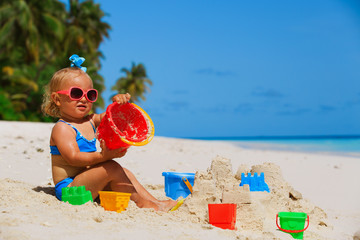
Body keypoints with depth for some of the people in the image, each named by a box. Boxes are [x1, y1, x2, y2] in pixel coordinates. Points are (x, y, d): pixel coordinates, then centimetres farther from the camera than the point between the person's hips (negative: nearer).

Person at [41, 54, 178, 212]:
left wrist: (119, 103, -6)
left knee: (124, 173, 6)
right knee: (112, 167, -22)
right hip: (68, 186, -9)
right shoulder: (62, 128, -12)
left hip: (86, 183, 9)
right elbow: (73, 157, -24)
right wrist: (102, 156, -36)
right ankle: (140, 203, -19)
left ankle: (153, 201, 1)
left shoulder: (89, 121, 15)